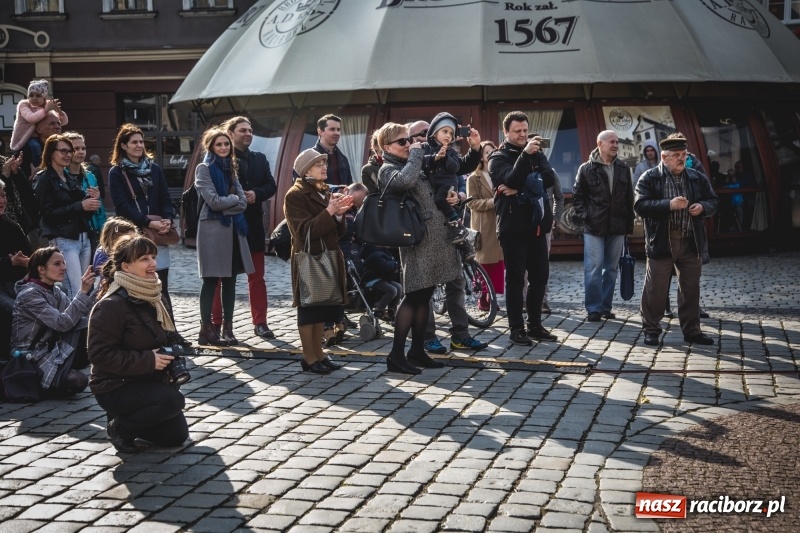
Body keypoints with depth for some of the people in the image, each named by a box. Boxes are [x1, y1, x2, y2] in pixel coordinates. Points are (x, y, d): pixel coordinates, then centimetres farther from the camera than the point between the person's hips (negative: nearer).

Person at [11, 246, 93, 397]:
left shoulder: (53, 291, 8)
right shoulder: (29, 294, -17)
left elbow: (77, 314, -4)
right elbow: (62, 323, -26)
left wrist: (88, 288, -17)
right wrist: (83, 291, -29)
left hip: (50, 349, 8)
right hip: (31, 359, -8)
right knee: (77, 382, -27)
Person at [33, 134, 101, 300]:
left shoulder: (72, 179, 20)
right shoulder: (44, 179, -1)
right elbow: (48, 214, -13)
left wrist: (91, 201, 0)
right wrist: (80, 206, -19)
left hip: (84, 238, 7)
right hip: (63, 241, -7)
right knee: (76, 293, -14)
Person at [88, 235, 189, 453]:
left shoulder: (156, 298, 6)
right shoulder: (111, 305, -21)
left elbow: (170, 337, 20)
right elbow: (100, 354, -25)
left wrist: (171, 358, -3)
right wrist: (148, 361, -26)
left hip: (151, 381, 8)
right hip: (115, 387, -8)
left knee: (177, 434, 5)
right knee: (173, 400, -29)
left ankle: (126, 418, 22)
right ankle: (118, 426, -8)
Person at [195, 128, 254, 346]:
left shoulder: (230, 168, 15)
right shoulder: (204, 169, -3)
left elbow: (243, 202, 5)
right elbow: (213, 201, -15)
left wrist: (224, 204, -10)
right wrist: (233, 199, -2)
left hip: (233, 228, 6)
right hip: (213, 229, -6)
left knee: (230, 280, 6)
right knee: (211, 281, -3)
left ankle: (228, 329, 10)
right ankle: (206, 329, 3)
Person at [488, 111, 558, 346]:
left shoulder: (537, 153, 12)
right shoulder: (498, 157, -3)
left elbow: (549, 178, -5)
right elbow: (511, 180, -22)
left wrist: (521, 188, -17)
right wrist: (525, 154, -34)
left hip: (536, 224, 5)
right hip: (513, 225, -5)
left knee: (540, 275, 8)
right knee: (515, 277, -2)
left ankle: (535, 325, 17)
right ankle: (516, 328, 3)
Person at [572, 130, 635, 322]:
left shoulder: (623, 169, 8)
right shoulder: (587, 169, -2)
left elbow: (629, 199, 10)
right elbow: (577, 196, 2)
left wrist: (629, 225, 6)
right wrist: (584, 217, -9)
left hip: (617, 227, 4)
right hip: (594, 227, -4)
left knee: (611, 268, 9)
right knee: (593, 268, -5)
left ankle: (606, 306, 17)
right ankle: (593, 308, 1)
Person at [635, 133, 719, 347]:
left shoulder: (697, 178, 10)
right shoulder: (649, 178, -5)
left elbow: (713, 201, 16)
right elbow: (640, 205, -14)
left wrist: (703, 207, -7)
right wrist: (669, 205, -23)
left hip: (691, 242, 4)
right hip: (661, 241, -4)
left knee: (691, 288, 10)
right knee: (655, 288, 2)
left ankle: (691, 329, 21)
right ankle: (651, 329, 14)